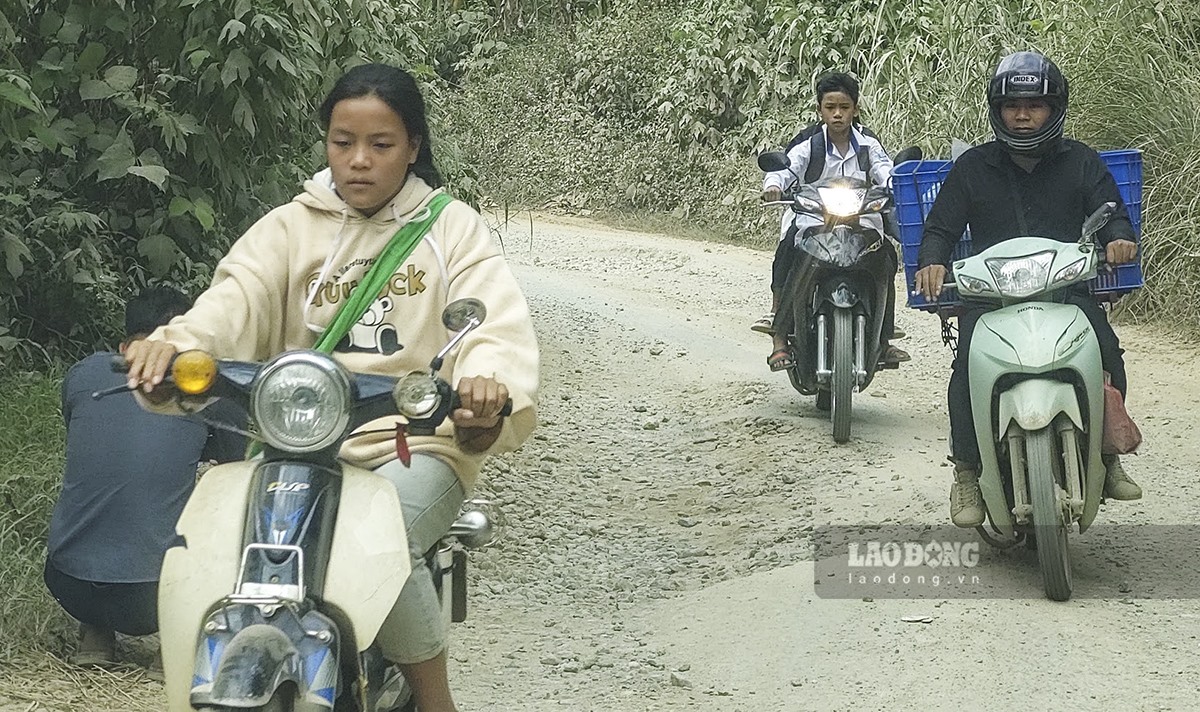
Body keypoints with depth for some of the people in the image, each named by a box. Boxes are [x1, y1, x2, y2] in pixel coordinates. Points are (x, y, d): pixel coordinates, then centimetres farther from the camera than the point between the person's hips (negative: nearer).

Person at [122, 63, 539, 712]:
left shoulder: (451, 227, 6)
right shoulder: (290, 227, 11)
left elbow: (497, 324, -10)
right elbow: (236, 297, -8)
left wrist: (489, 382, -35)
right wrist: (175, 342, -32)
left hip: (416, 444, -2)